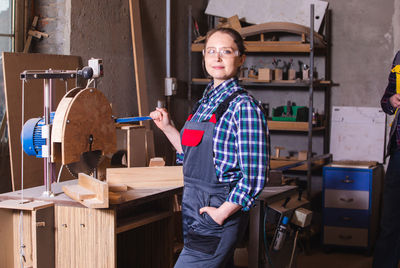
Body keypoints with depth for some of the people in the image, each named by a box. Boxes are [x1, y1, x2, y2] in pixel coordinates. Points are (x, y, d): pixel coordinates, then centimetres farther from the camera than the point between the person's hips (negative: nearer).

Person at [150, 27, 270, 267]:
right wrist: (168, 128, 13)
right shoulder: (205, 102, 11)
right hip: (195, 211, 8)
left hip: (217, 219, -8)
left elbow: (255, 176, -18)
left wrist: (221, 214, -17)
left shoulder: (243, 107, -14)